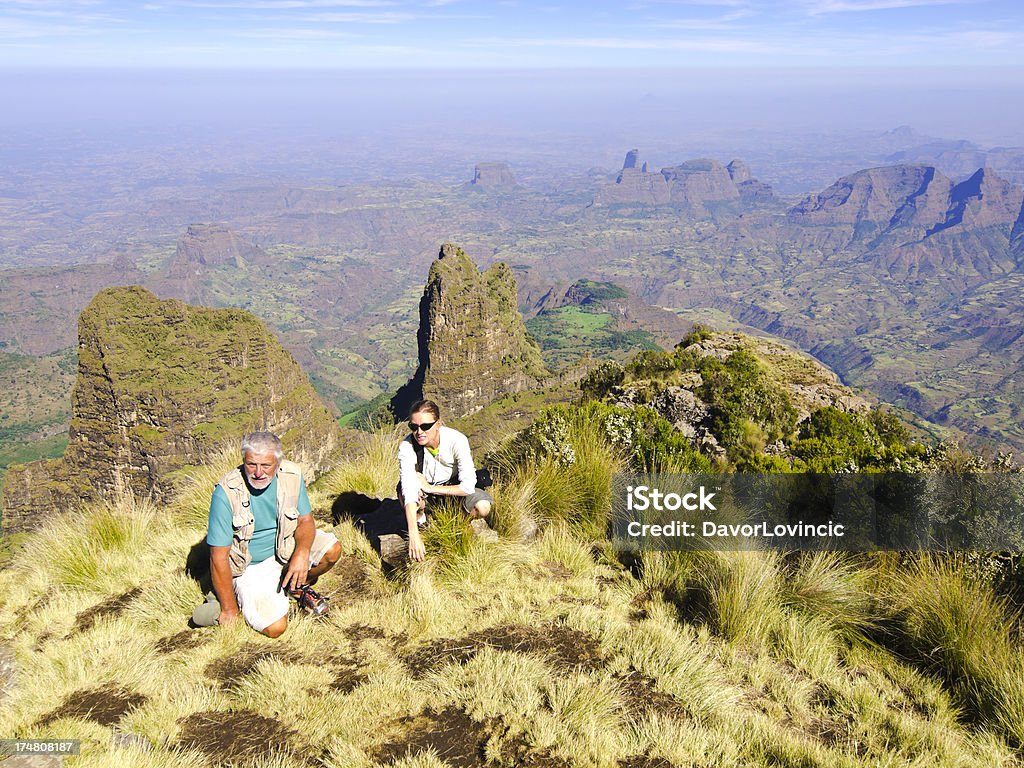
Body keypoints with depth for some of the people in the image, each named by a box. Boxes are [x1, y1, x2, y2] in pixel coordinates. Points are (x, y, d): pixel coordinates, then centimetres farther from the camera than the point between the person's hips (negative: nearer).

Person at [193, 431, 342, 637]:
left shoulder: (291, 475, -15)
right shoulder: (227, 492, -25)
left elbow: (305, 521, -3)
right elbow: (219, 557, -20)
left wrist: (302, 553, -26)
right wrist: (229, 609, -14)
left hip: (286, 548, 5)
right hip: (249, 567, -4)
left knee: (332, 550, -20)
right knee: (275, 627, -21)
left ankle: (299, 587, 10)